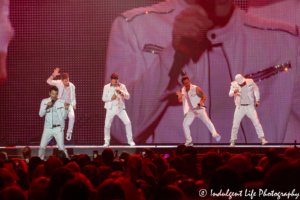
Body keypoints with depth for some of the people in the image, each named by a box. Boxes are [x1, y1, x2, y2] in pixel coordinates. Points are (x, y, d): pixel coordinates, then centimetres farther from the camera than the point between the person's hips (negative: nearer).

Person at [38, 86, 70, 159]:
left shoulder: (61, 103, -1)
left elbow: (64, 117, -5)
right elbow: (41, 114, -3)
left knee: (61, 148, -6)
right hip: (48, 128, 2)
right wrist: (47, 106, -17)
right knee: (42, 147, 1)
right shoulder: (44, 102, 5)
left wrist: (66, 109, -22)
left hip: (58, 129, -2)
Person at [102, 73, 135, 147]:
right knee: (107, 125, -5)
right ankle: (106, 142, 11)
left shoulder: (122, 86, 4)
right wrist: (111, 98, -16)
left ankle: (130, 140, 3)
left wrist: (121, 92, -18)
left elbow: (128, 97, -1)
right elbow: (103, 98, 2)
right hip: (110, 108, -1)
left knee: (128, 123, -9)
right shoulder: (106, 87, 2)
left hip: (120, 108, 1)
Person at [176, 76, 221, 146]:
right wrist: (180, 96, -16)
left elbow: (204, 97, -8)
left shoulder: (196, 89, -12)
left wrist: (201, 103, -29)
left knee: (207, 121, -24)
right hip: (191, 110, 5)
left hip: (199, 109, -5)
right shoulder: (183, 90, 3)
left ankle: (215, 135, -30)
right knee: (185, 124, -6)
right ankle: (189, 141, 6)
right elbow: (180, 100, 7)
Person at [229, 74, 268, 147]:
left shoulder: (250, 82, -6)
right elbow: (230, 94, -20)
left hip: (250, 107, 0)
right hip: (240, 108, 0)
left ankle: (262, 139, -9)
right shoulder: (234, 84, -7)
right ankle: (233, 141, 9)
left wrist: (257, 100, 6)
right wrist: (234, 91, -43)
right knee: (235, 124, -4)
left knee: (256, 122, -12)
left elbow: (256, 89, 12)